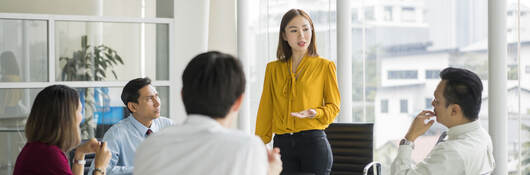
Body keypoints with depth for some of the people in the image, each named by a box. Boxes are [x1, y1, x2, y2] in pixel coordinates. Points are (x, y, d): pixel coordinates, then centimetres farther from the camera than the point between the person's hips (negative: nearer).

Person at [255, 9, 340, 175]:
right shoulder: (273, 68, 13)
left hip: (314, 143, -2)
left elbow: (333, 105, 7)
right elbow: (265, 110, 13)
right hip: (282, 144, 2)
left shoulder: (325, 66, 5)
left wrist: (315, 113, -14)